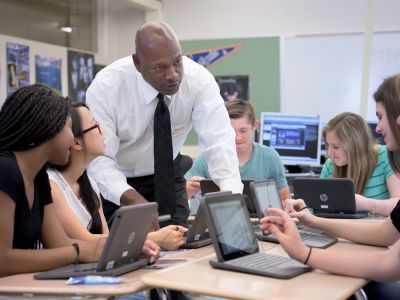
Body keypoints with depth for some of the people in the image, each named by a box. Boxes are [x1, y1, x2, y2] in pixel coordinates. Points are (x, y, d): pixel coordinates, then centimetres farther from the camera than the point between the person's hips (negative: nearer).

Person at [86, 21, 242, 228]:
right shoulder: (105, 87, -27)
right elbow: (99, 158, -30)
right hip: (115, 182, -2)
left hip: (166, 176, 2)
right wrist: (130, 198, -49)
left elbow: (218, 141, -30)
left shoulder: (199, 79, -23)